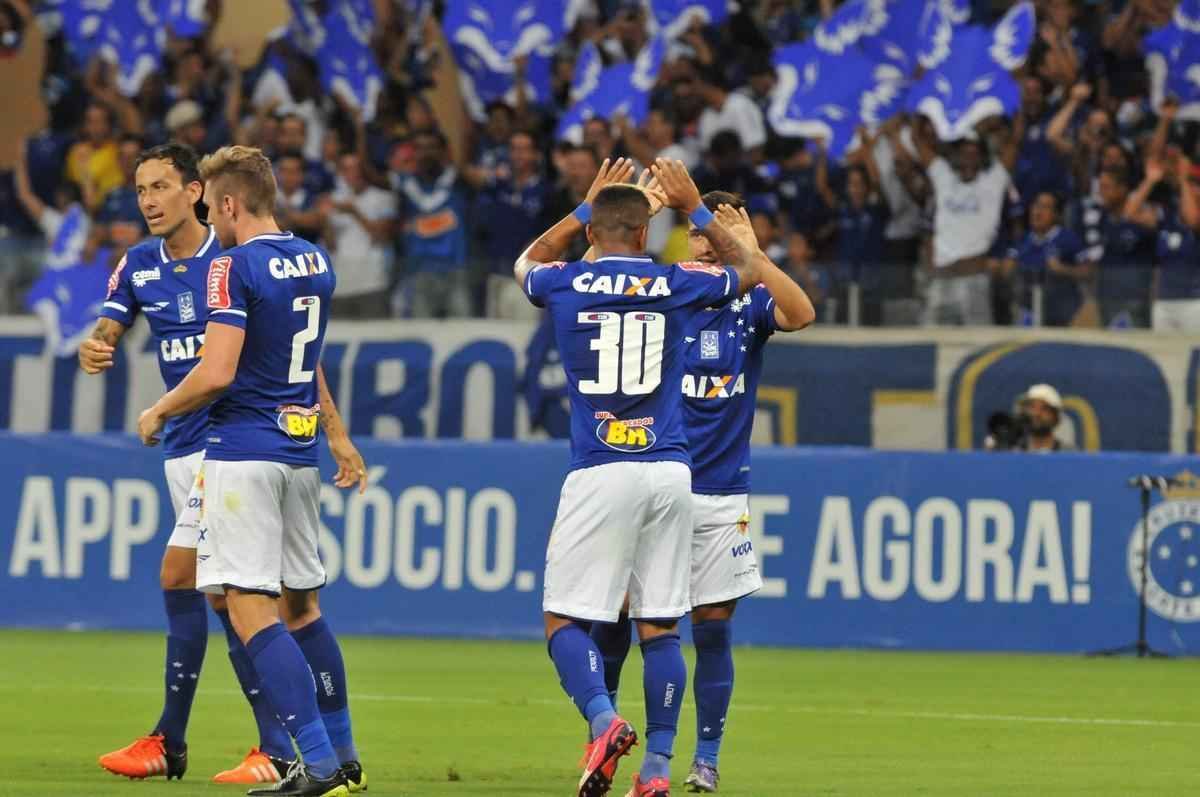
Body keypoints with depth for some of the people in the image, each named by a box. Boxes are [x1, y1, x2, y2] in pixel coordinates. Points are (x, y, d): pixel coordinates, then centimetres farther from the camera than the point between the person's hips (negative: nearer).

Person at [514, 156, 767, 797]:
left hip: (599, 474, -2)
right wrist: (697, 209, 30)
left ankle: (604, 720, -23)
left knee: (564, 619, 2)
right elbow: (750, 268, 25)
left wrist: (585, 208, 35)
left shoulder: (565, 285, 1)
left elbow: (527, 262, 29)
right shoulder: (675, 286, 2)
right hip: (670, 473, 2)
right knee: (659, 628, 6)